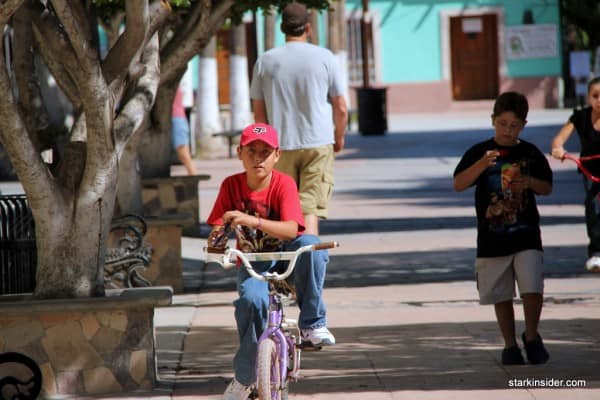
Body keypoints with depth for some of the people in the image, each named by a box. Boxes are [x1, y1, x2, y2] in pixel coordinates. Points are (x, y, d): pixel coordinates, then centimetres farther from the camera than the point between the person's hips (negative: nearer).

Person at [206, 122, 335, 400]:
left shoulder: (283, 184, -13)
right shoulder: (231, 185, -5)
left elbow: (291, 229, -28)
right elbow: (216, 227, -3)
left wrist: (252, 221, -43)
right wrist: (217, 239, -28)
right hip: (251, 262, 1)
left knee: (310, 244, -35)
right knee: (251, 299, -33)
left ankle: (312, 323, -20)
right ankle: (244, 377, -12)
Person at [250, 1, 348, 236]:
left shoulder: (265, 61, 5)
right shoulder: (324, 58, 0)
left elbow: (259, 113, 8)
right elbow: (341, 108, 1)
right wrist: (339, 138, 18)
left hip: (281, 146, 2)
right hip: (318, 144, -2)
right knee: (311, 208, -7)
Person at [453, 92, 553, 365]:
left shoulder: (531, 153, 3)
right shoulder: (478, 152, -2)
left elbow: (548, 188, 11)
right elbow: (458, 185, -12)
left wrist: (530, 183, -11)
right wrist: (482, 164, -27)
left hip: (526, 236, 0)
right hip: (492, 238, 0)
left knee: (533, 289, -11)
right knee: (501, 295, 7)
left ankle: (531, 336, 12)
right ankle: (510, 345, 20)